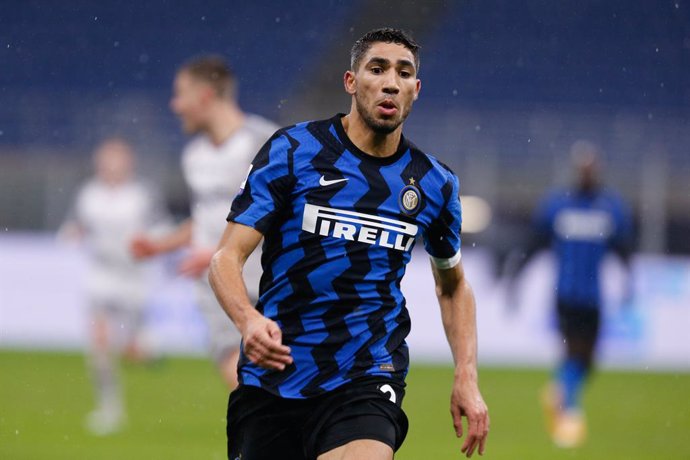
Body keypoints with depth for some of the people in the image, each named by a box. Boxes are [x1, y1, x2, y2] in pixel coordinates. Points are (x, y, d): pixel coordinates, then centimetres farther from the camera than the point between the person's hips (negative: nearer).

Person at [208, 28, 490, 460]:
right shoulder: (291, 150, -2)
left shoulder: (435, 184, 7)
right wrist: (249, 321, -27)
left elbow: (453, 285, 23)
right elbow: (227, 257, -7)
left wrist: (467, 379, 11)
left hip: (367, 376, 0)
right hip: (271, 375, 0)